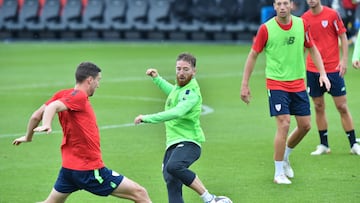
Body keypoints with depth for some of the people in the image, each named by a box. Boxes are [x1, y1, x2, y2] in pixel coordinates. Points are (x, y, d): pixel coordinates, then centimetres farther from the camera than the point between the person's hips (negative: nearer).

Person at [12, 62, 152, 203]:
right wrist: (46, 125, -49)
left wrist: (28, 137, 25)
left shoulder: (63, 94, 7)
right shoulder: (79, 96, -14)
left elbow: (36, 116, 8)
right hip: (90, 169, -9)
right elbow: (52, 107, -30)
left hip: (69, 167, 9)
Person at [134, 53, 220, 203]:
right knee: (172, 183, -5)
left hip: (188, 142, -9)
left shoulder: (192, 93, -15)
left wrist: (147, 118, -32)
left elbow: (176, 113, -32)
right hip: (173, 143, 9)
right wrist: (156, 78, 33)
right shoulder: (179, 86, 14)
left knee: (173, 167, -36)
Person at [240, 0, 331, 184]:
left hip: (298, 84, 5)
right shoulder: (266, 29, -9)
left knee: (305, 125, 6)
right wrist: (244, 84, -3)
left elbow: (312, 49, 13)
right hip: (276, 84, -5)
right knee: (284, 124, -13)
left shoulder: (302, 24, 0)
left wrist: (322, 73, 3)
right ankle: (279, 173, -3)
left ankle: (285, 156, 33)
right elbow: (253, 55, -2)